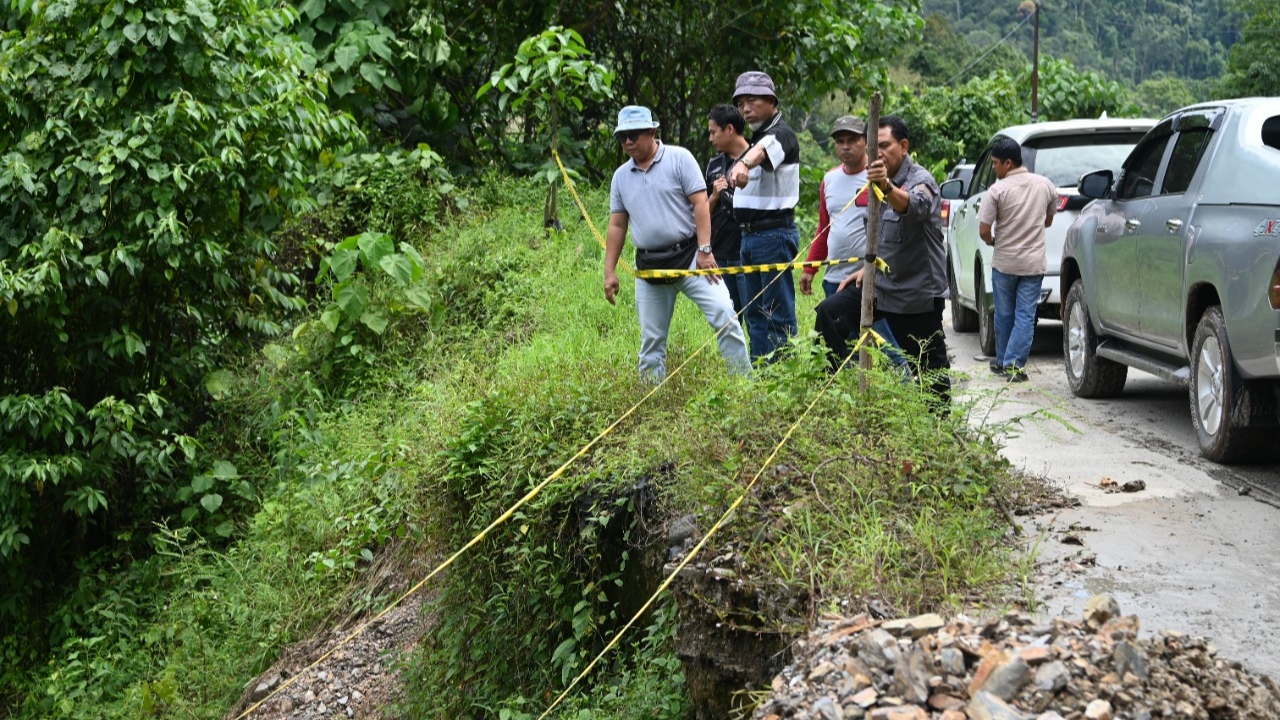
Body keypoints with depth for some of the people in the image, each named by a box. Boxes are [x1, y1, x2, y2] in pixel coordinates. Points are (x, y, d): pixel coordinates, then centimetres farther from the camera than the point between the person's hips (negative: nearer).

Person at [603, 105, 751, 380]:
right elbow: (617, 226, 14)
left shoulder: (679, 158, -2)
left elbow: (700, 204, -7)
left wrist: (704, 251, -15)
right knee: (651, 338, 6)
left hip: (689, 257, -4)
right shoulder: (621, 176, 11)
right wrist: (609, 272, 9)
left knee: (724, 315, -16)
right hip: (649, 267, 4)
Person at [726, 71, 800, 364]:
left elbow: (764, 150, -35)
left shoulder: (780, 134, -12)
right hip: (750, 235, 10)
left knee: (778, 314, -8)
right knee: (755, 313, 11)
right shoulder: (758, 137, 19)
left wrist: (744, 164, -56)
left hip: (774, 234, -10)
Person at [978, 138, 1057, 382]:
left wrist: (992, 242, 7)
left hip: (1004, 262, -2)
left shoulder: (998, 189, -14)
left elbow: (984, 230, -14)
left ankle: (1003, 362, 23)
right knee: (1025, 316, 2)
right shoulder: (1046, 185, 0)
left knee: (1004, 315, 13)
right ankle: (1014, 364, -5)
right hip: (1033, 263, 2)